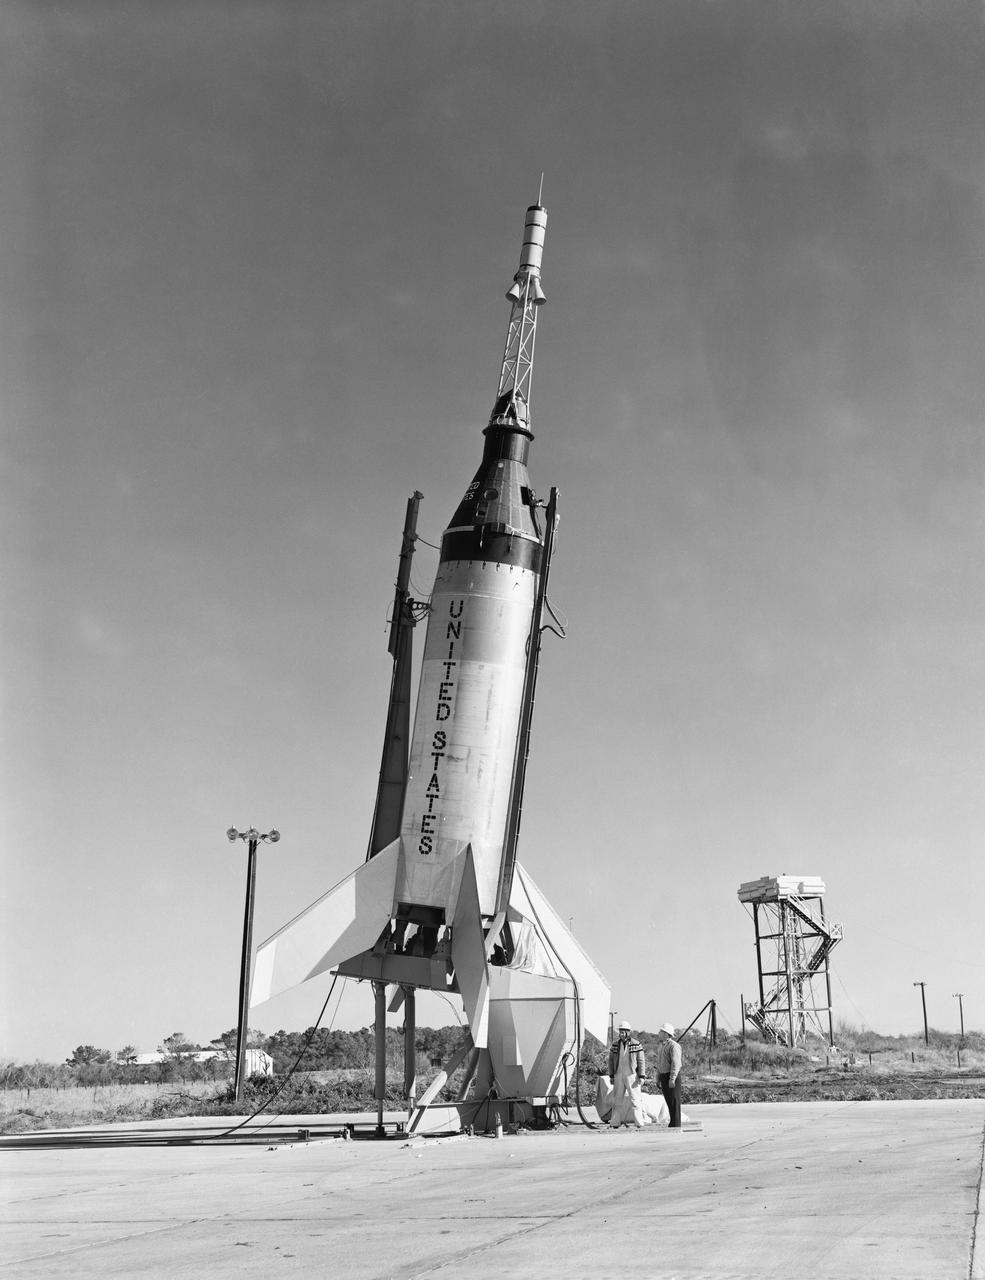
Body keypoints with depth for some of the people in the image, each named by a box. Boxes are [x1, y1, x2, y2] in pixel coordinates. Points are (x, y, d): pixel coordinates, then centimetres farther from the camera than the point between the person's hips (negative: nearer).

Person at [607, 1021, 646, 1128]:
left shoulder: (636, 1044, -5)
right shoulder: (615, 1045, 5)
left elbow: (641, 1061, -3)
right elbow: (611, 1060, 10)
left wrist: (641, 1077, -9)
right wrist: (611, 1076, 5)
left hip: (632, 1076, -3)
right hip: (618, 1076, 3)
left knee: (635, 1099, -5)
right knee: (617, 1100, 7)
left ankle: (639, 1122, -2)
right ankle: (615, 1122, 13)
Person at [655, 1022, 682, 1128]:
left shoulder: (673, 1046, -14)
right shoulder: (661, 1046, 16)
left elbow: (676, 1063, -20)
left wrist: (672, 1079, -26)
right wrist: (658, 1079, 19)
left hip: (672, 1076, -9)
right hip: (663, 1076, 9)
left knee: (674, 1102, -5)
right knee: (668, 1101, 12)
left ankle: (676, 1125, -2)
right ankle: (672, 1124, 19)